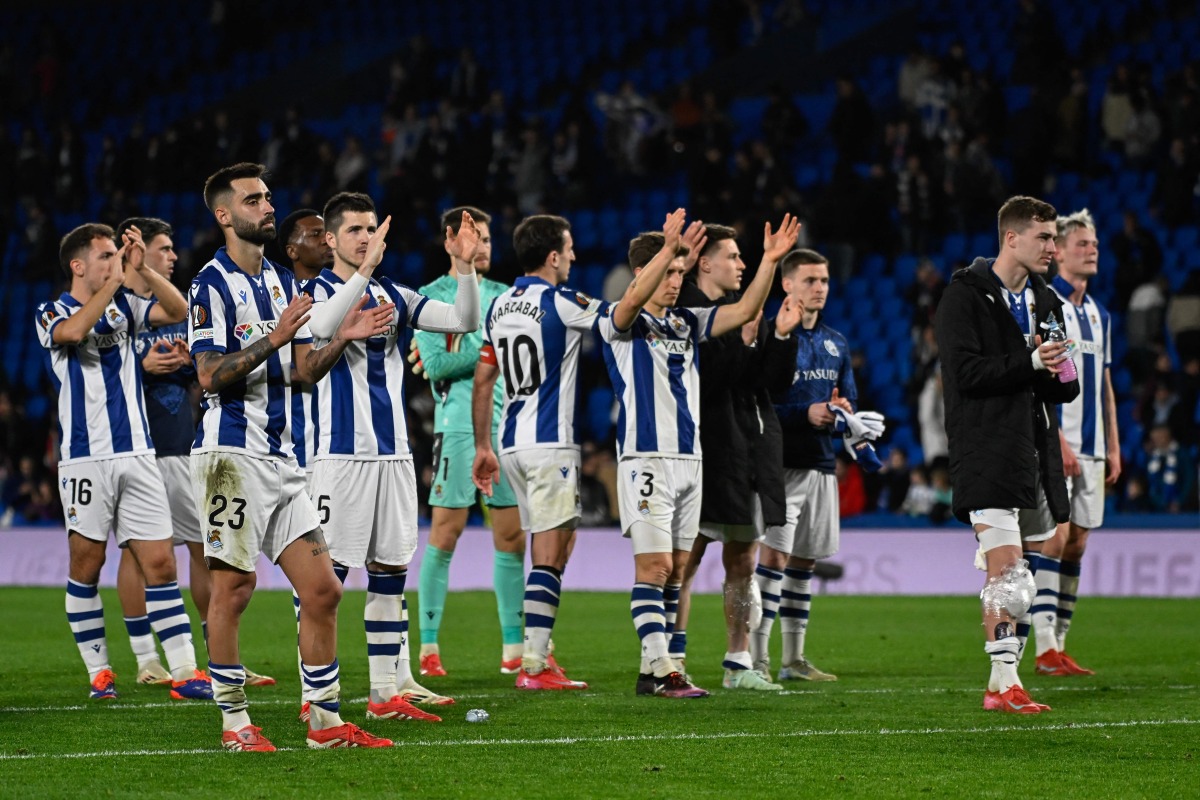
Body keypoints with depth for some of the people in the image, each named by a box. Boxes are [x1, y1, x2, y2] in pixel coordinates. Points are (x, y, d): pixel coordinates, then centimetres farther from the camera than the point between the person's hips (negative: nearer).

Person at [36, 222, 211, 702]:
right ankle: (98, 671, 12)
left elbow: (177, 311, 1)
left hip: (137, 455, 4)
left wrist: (142, 270, -10)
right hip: (85, 459, -4)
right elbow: (73, 331, -24)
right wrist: (117, 279, -18)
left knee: (160, 564, -1)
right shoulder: (53, 312, -1)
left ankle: (184, 674, -3)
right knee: (86, 566, 1)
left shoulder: (124, 305, 14)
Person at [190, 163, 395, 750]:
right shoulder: (213, 285, -7)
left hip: (280, 456, 7)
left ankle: (326, 723, 7)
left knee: (322, 589, 2)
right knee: (233, 586, -4)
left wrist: (342, 338, 2)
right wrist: (273, 339, -22)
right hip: (232, 453, -7)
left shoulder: (282, 282, 17)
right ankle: (234, 722, 5)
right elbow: (211, 376, -15)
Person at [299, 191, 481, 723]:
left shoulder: (394, 296, 14)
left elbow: (464, 321, 7)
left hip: (393, 453, 6)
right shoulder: (316, 290, -2)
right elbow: (323, 326, -26)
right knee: (327, 572, -6)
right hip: (341, 454, -6)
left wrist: (464, 266, -8)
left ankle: (389, 690, 13)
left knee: (391, 571, 8)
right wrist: (365, 270, -33)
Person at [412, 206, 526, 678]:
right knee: (445, 536, -7)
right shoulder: (431, 297, 2)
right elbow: (436, 364, -9)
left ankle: (513, 645, 8)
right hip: (458, 427, -5)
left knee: (511, 537, 3)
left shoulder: (504, 296, 17)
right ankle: (429, 646, -2)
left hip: (507, 426, 5)